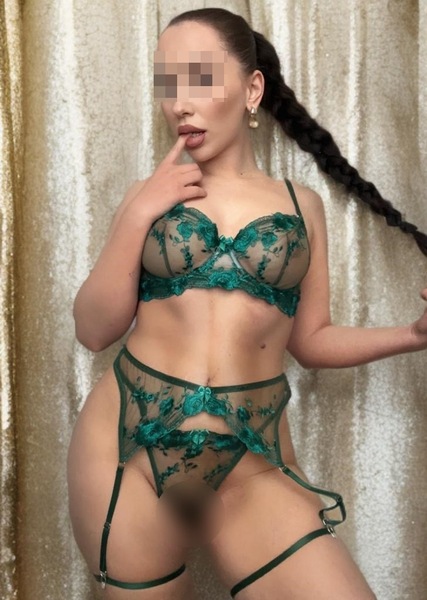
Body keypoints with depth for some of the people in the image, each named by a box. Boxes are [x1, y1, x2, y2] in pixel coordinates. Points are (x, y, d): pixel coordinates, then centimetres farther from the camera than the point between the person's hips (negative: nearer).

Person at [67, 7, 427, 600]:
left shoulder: (299, 203, 6)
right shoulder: (150, 195, 6)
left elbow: (309, 338, 10)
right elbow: (94, 329, 2)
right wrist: (137, 216, -7)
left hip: (252, 461, 0)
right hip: (126, 445, 1)